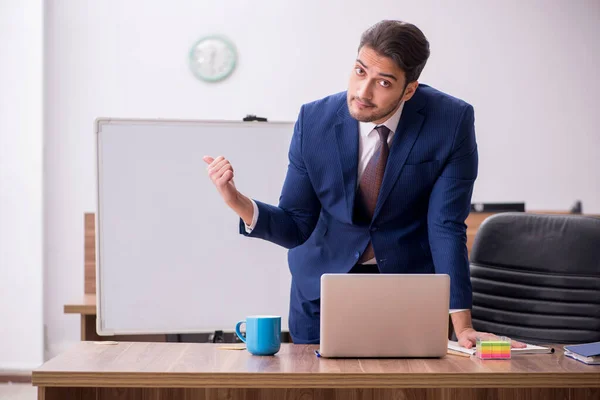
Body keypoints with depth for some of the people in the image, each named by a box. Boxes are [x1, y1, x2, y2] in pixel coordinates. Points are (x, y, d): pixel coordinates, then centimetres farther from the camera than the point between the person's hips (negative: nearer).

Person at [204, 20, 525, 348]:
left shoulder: (452, 121, -20)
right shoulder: (314, 121, -16)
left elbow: (447, 226, -18)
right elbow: (296, 226, -11)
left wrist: (462, 327, -24)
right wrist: (238, 203, -30)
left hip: (410, 279, -1)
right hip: (323, 284, 1)